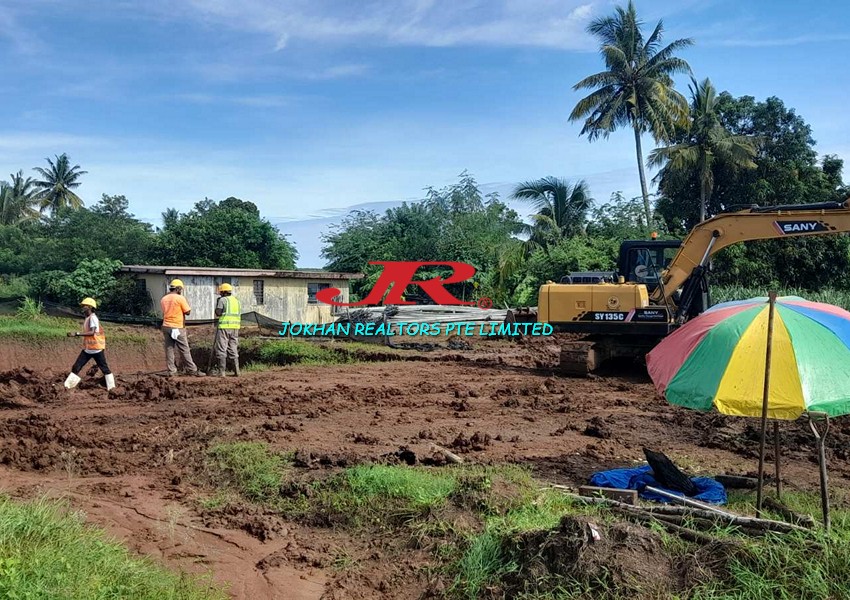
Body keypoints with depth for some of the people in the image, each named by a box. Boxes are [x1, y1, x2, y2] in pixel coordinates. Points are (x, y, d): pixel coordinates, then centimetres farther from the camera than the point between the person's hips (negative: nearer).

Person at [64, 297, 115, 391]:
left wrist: (76, 333, -28)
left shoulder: (93, 317, -14)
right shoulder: (87, 318, 15)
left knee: (104, 368, 2)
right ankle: (67, 386, 5)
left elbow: (92, 332, -26)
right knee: (76, 367, 3)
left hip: (96, 348, -9)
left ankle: (111, 387, 10)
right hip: (87, 349, 9)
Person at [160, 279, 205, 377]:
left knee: (169, 349, 7)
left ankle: (171, 370, 6)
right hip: (178, 328, -6)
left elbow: (164, 312, 16)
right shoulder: (180, 298, -10)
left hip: (166, 326, 6)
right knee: (184, 350, -1)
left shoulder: (163, 299, 9)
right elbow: (188, 311, -10)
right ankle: (192, 370, 3)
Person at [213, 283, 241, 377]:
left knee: (221, 350, -2)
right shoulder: (236, 300, 16)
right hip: (235, 327, 6)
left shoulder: (223, 300, -5)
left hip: (224, 327, -6)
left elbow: (218, 313, -8)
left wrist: (217, 304, 4)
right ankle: (236, 371, 6)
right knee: (233, 349, 11)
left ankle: (222, 372, -6)